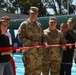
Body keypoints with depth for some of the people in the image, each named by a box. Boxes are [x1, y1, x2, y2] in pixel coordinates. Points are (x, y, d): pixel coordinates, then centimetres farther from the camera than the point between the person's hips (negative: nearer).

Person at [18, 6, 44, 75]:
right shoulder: (24, 24, 0)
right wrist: (32, 43, -17)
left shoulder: (39, 25, 17)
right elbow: (20, 38, -8)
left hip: (39, 52, 6)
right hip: (29, 52, -5)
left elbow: (42, 37, 23)